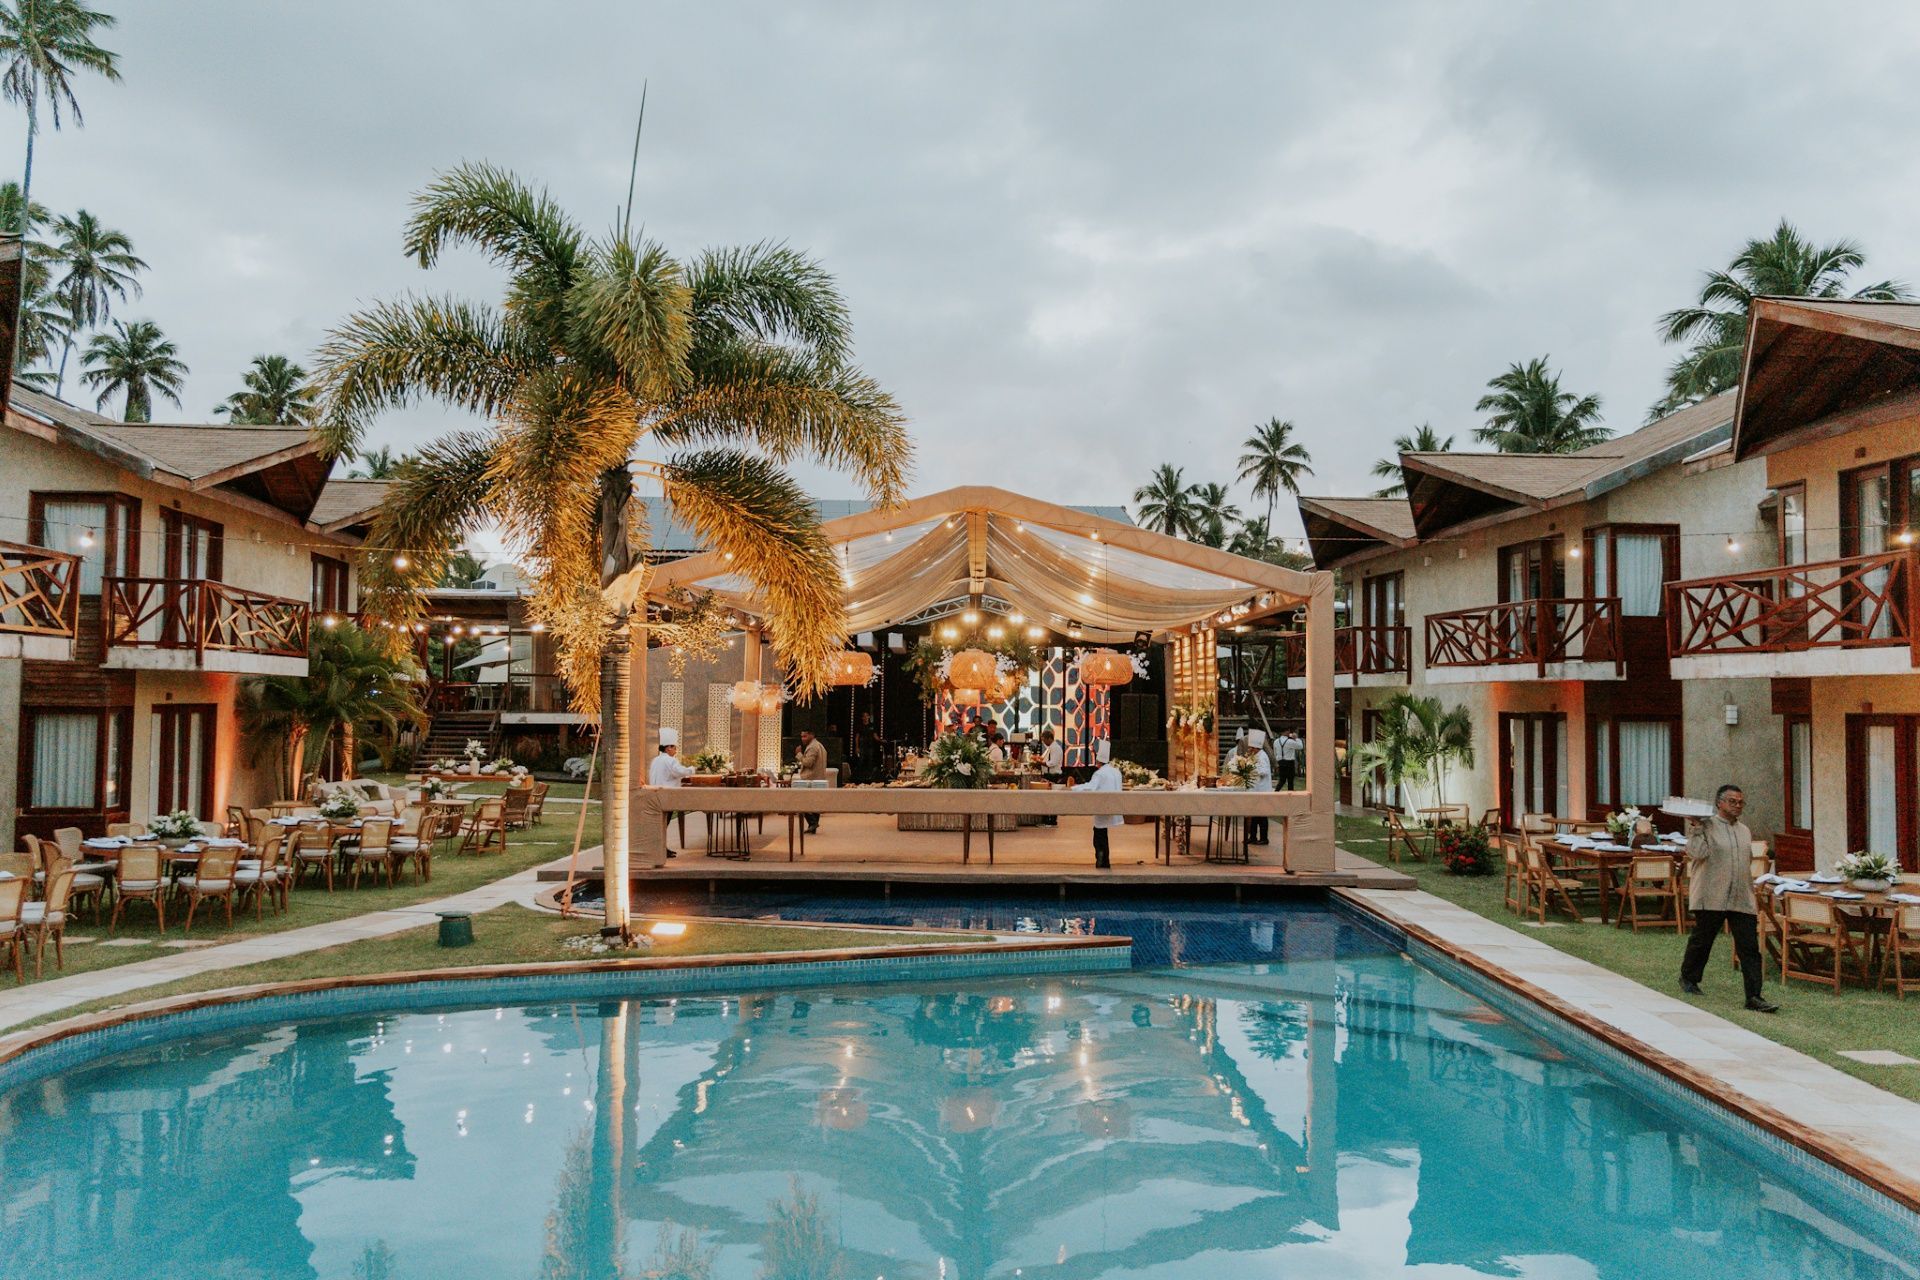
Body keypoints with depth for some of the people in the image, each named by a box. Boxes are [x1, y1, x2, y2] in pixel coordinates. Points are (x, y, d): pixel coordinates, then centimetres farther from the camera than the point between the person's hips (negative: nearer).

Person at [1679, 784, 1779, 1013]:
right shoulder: (1705, 826, -6)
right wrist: (1695, 828, -20)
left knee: (1749, 947, -4)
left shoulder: (1745, 831, 15)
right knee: (1701, 940, 10)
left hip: (1742, 898, 5)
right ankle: (1688, 978, 33)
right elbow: (1697, 853, -21)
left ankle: (1754, 997, -5)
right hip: (1711, 897, -5)